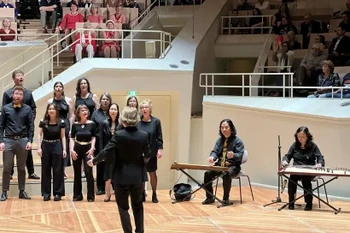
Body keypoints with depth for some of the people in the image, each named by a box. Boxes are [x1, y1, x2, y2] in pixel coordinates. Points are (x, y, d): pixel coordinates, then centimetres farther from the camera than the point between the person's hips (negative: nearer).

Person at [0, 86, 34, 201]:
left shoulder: (27, 109, 3)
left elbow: (31, 126, 3)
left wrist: (30, 141, -6)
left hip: (22, 140, 1)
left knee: (22, 168, 9)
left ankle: (22, 191, 16)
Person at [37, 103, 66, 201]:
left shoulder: (61, 122, -2)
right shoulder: (43, 121, -1)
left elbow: (63, 136, 1)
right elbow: (40, 135, 1)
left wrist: (64, 149, -5)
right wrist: (39, 148, -8)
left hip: (57, 146, -1)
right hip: (45, 146, 1)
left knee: (58, 170, 1)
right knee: (45, 170, 5)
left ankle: (57, 193, 7)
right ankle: (46, 193, 11)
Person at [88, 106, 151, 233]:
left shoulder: (119, 135, -15)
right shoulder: (144, 135, -7)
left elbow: (106, 152, -15)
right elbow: (147, 155, 2)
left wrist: (94, 161, 1)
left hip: (122, 176, -3)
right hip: (138, 175, 3)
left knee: (123, 207, 9)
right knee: (138, 205, 19)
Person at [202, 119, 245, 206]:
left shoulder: (237, 141, -6)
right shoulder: (219, 140, 12)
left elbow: (240, 155, -14)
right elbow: (215, 151, 5)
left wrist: (233, 155, -39)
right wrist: (212, 157, -20)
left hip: (233, 166, -5)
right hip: (220, 165, 5)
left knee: (226, 175, -38)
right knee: (208, 173, -21)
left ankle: (226, 199, -23)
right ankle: (210, 197, -9)